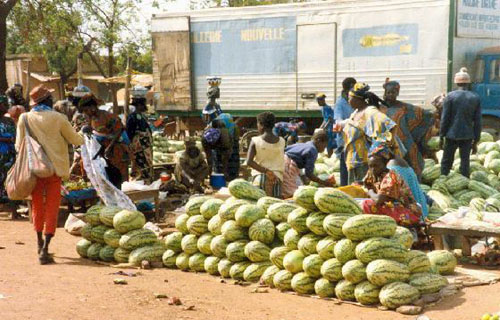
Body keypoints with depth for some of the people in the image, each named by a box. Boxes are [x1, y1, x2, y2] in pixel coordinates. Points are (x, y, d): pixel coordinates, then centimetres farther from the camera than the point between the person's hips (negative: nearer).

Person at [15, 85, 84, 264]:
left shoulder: (24, 118, -3)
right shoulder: (57, 118, -9)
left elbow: (19, 145, 1)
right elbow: (75, 139, 1)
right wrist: (83, 138, 23)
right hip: (54, 168, -3)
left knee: (37, 205, 19)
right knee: (52, 207, 1)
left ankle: (40, 242, 32)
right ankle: (45, 249, -8)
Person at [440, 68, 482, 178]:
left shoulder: (450, 96, -6)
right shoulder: (476, 98, 2)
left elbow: (445, 119, -7)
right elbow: (477, 122, 2)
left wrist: (441, 137, 1)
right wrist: (475, 142, 8)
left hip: (452, 135, -2)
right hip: (468, 136, 2)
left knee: (446, 162, 8)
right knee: (465, 162, 7)